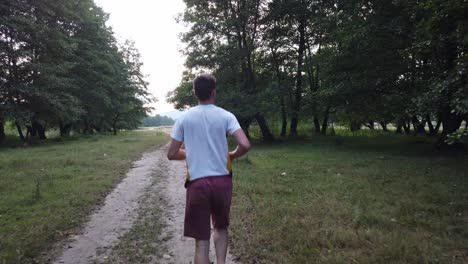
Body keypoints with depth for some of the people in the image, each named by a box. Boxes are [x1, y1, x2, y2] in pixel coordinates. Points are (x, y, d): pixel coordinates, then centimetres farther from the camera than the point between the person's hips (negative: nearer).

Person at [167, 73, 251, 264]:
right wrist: (232, 155, 8)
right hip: (222, 181, 1)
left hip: (197, 183, 0)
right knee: (221, 227, 26)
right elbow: (245, 145, -13)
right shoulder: (225, 116, -2)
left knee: (201, 241, 7)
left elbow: (171, 154, 4)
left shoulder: (185, 118, 1)